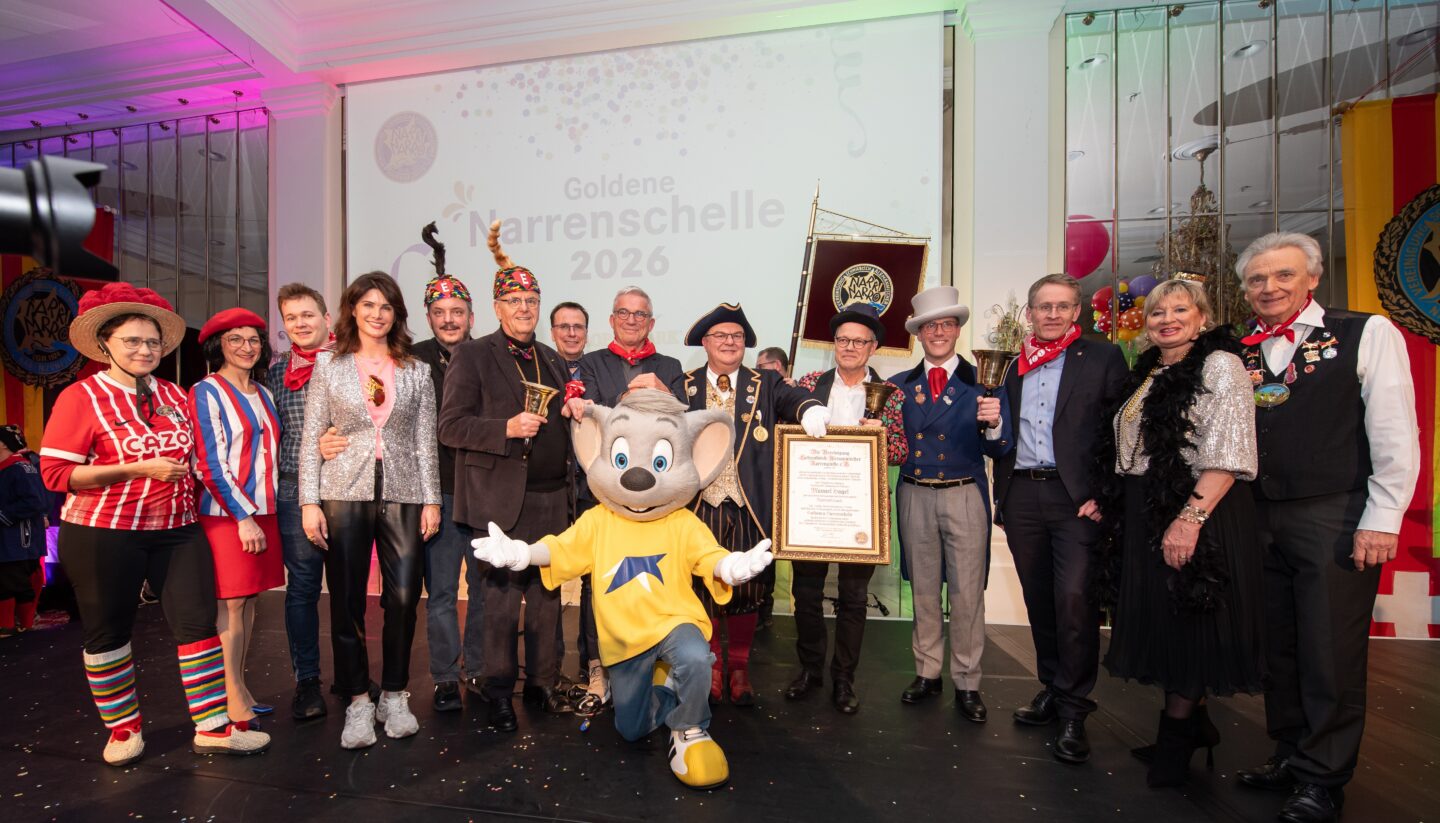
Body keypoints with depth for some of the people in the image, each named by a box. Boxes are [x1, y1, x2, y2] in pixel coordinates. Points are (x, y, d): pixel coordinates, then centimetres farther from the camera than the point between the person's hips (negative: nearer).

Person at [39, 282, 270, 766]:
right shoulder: (81, 397, -7)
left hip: (177, 530, 4)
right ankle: (123, 729, 29)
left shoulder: (174, 395, 9)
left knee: (198, 621, 0)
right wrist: (139, 469, -20)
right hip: (103, 535, -4)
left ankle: (212, 728, 8)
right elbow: (55, 473, -12)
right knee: (108, 632, 10)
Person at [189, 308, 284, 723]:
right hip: (225, 513, -6)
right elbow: (210, 464, -11)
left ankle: (241, 687, 19)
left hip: (262, 510, 6)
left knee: (249, 599, 10)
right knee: (232, 602, -2)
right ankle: (234, 697, 6)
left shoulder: (263, 393, 14)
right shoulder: (206, 392, -5)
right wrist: (243, 517, -14)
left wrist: (262, 512, 11)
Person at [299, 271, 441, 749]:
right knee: (347, 601, 5)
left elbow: (426, 441, 6)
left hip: (403, 495, 1)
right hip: (345, 494, 0)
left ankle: (394, 697, 20)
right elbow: (311, 438, 3)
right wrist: (309, 502, -4)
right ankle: (358, 702, 20)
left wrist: (431, 500, 1)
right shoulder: (329, 366, 6)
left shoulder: (416, 371, 9)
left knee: (403, 598, 1)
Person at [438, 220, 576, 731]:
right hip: (503, 499, -5)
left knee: (547, 594, 13)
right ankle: (498, 692, 19)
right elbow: (451, 426, -8)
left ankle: (543, 682, 28)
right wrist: (507, 429, -20)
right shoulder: (473, 356, -1)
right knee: (502, 597, 2)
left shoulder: (551, 360, 15)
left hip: (552, 498, 5)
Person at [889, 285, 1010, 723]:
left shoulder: (982, 382, 0)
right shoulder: (899, 385, 7)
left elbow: (998, 451, -4)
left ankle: (967, 683, 19)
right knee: (923, 590, 13)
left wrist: (994, 424, -23)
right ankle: (927, 673, 28)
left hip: (964, 495, -2)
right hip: (915, 495, 2)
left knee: (966, 593, 3)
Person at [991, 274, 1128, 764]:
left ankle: (1073, 709, 6)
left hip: (1077, 495, -4)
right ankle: (1052, 688, 28)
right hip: (1022, 495, 4)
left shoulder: (1103, 359, 3)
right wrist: (1001, 496, 10)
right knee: (1039, 598, 12)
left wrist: (1108, 495, -11)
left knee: (1074, 597, -9)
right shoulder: (1011, 366, 14)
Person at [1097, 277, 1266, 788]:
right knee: (1159, 618, 14)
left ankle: (1177, 734, 21)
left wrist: (1191, 516, -25)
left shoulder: (1219, 366, -9)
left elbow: (1228, 455, -18)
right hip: (1143, 515, 8)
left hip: (1195, 513, -8)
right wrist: (1108, 501, 11)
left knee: (1188, 621, 4)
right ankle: (1188, 724, 31)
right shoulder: (1147, 374, 15)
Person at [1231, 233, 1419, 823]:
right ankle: (1290, 756, 30)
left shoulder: (1367, 334, -1)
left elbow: (1395, 435, -5)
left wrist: (1382, 520, -10)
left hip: (1336, 519, -4)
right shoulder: (1237, 353, 8)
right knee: (1279, 647, 14)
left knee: (1330, 654, 4)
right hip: (1261, 519, 4)